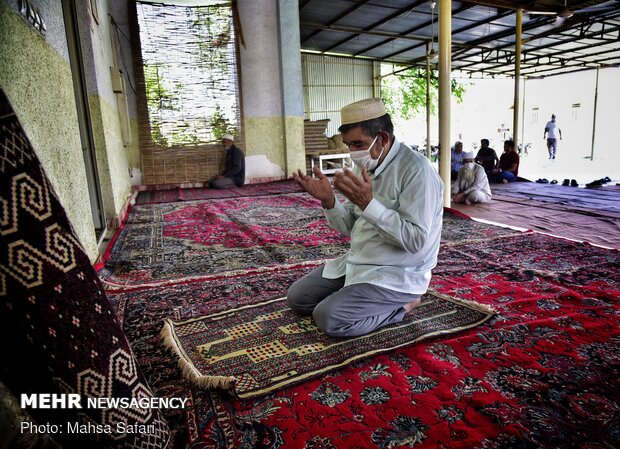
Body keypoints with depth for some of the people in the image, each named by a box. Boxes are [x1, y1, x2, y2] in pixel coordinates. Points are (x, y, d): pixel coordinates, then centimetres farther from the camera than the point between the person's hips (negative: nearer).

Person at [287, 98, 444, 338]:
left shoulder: (416, 170, -20)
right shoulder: (364, 166, 5)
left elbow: (416, 240, -26)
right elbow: (350, 227, 6)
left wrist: (367, 203, -32)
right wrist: (329, 201, -13)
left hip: (398, 274, -8)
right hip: (357, 262, 8)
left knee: (328, 318, -21)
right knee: (297, 298, 6)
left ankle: (399, 304, -1)